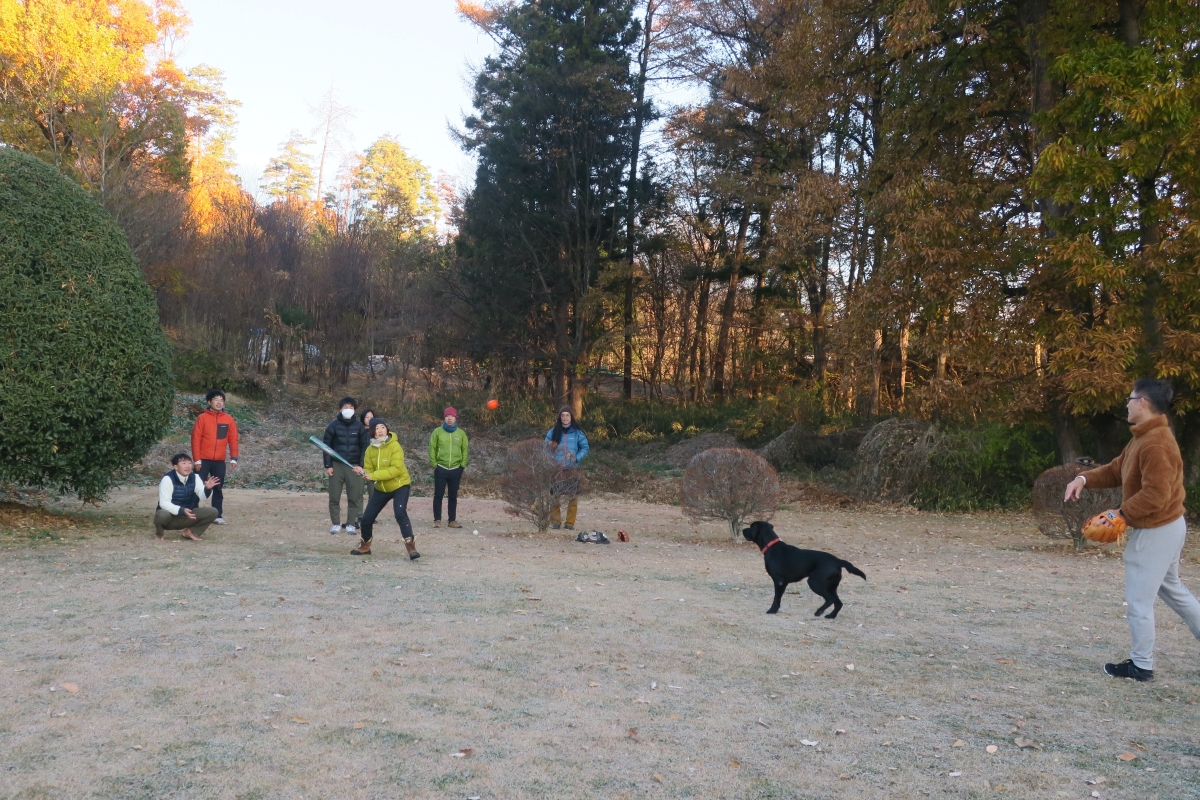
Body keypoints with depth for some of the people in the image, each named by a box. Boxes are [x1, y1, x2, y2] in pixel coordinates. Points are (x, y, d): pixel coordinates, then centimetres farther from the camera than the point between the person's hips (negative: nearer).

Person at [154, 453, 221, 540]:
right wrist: (181, 510, -41)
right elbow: (164, 503, -26)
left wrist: (207, 488, -40)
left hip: (187, 517, 5)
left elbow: (202, 496, -16)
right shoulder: (167, 479, -18)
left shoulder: (195, 477, -3)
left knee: (213, 512, -14)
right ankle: (159, 533, -4)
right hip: (170, 516, -5)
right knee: (163, 515, -41)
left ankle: (189, 532, 4)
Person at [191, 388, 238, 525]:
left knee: (218, 489, 8)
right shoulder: (202, 418, -5)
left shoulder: (229, 420, 4)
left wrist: (233, 458, -1)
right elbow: (196, 439, -6)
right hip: (203, 460, -3)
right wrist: (196, 460, -9)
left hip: (219, 461, 3)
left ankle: (218, 515, 14)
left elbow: (233, 440, 6)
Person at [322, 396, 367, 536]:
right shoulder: (333, 425, -1)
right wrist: (328, 465, -5)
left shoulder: (359, 426, 2)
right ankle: (336, 524, 13)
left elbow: (364, 447, 4)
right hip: (336, 465, 0)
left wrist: (361, 465, -4)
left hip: (353, 466, 0)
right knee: (334, 497, 2)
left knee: (354, 497, 1)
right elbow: (326, 446, 1)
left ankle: (351, 524, 9)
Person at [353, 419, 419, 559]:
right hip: (381, 488, 6)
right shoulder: (370, 449, -3)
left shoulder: (395, 446, -20)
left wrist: (373, 475, -30)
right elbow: (369, 470, -2)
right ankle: (365, 546, 31)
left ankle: (411, 547, -21)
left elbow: (397, 469, -28)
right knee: (367, 518, 7)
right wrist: (363, 473, -26)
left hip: (400, 485, -5)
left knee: (400, 514, -27)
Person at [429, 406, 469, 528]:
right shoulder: (437, 432, -1)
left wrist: (463, 465, 0)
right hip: (441, 468, -2)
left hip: (456, 469, 2)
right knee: (438, 495, 1)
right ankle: (437, 520, 8)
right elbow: (432, 449, 0)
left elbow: (465, 450, 6)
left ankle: (451, 520, 14)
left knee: (453, 496, 8)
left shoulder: (461, 433, 4)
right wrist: (434, 464, -5)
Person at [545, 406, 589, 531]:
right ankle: (555, 522, 6)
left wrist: (577, 458, -8)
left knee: (573, 496, -3)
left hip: (572, 469, -1)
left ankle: (570, 523, 5)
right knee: (554, 496, -3)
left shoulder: (577, 432, 3)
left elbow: (585, 447, 7)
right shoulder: (553, 431, 7)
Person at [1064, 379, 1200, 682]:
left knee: (1139, 602, 1)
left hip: (1156, 532, -11)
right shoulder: (1143, 438, 9)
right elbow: (1116, 470, 12)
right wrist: (1084, 479, -4)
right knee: (1172, 589, 24)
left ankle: (1141, 666, 13)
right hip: (1166, 527, 11)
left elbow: (1155, 495, -29)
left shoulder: (1156, 444, -25)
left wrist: (1121, 513, -20)